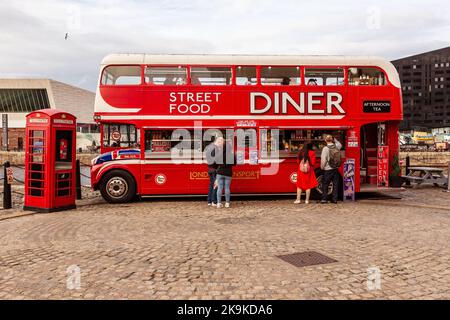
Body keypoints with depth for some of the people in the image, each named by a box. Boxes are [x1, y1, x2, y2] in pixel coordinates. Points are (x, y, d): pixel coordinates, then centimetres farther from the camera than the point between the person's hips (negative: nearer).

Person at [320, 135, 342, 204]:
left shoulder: (325, 148, -14)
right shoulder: (337, 146, 2)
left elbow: (323, 160, -15)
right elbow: (340, 144, 28)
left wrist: (322, 167, -1)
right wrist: (334, 139, 24)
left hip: (328, 170, -5)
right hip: (336, 169, 5)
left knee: (325, 184, 5)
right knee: (335, 184, 10)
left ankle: (324, 199, 6)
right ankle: (335, 199, 13)